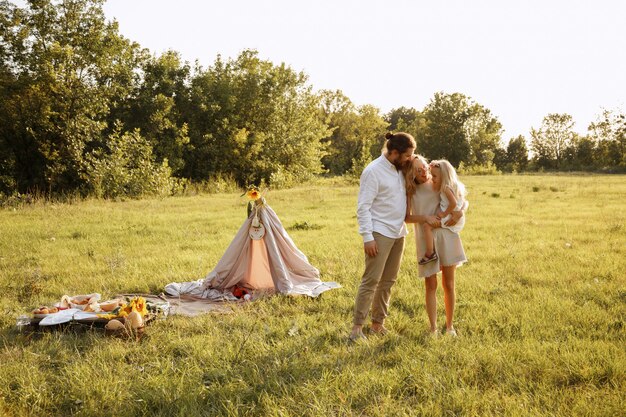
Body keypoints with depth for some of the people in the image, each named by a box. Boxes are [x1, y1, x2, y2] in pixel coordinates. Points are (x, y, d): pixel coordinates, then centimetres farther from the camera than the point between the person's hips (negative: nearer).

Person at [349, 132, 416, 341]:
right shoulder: (373, 171, -13)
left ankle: (378, 323, 20)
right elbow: (363, 207, -15)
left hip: (398, 233, 8)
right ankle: (357, 326, -3)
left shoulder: (400, 169, 9)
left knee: (388, 281, 11)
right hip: (380, 233, -8)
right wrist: (367, 237, -20)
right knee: (371, 280, -9)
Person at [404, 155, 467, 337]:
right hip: (426, 239, -1)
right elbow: (407, 217, -6)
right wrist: (426, 217, -20)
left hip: (446, 236, 1)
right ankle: (433, 329, 11)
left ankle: (450, 326, 19)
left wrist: (459, 212, -8)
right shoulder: (411, 191, 4)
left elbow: (464, 201, 12)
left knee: (449, 284, 5)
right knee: (431, 285, 1)